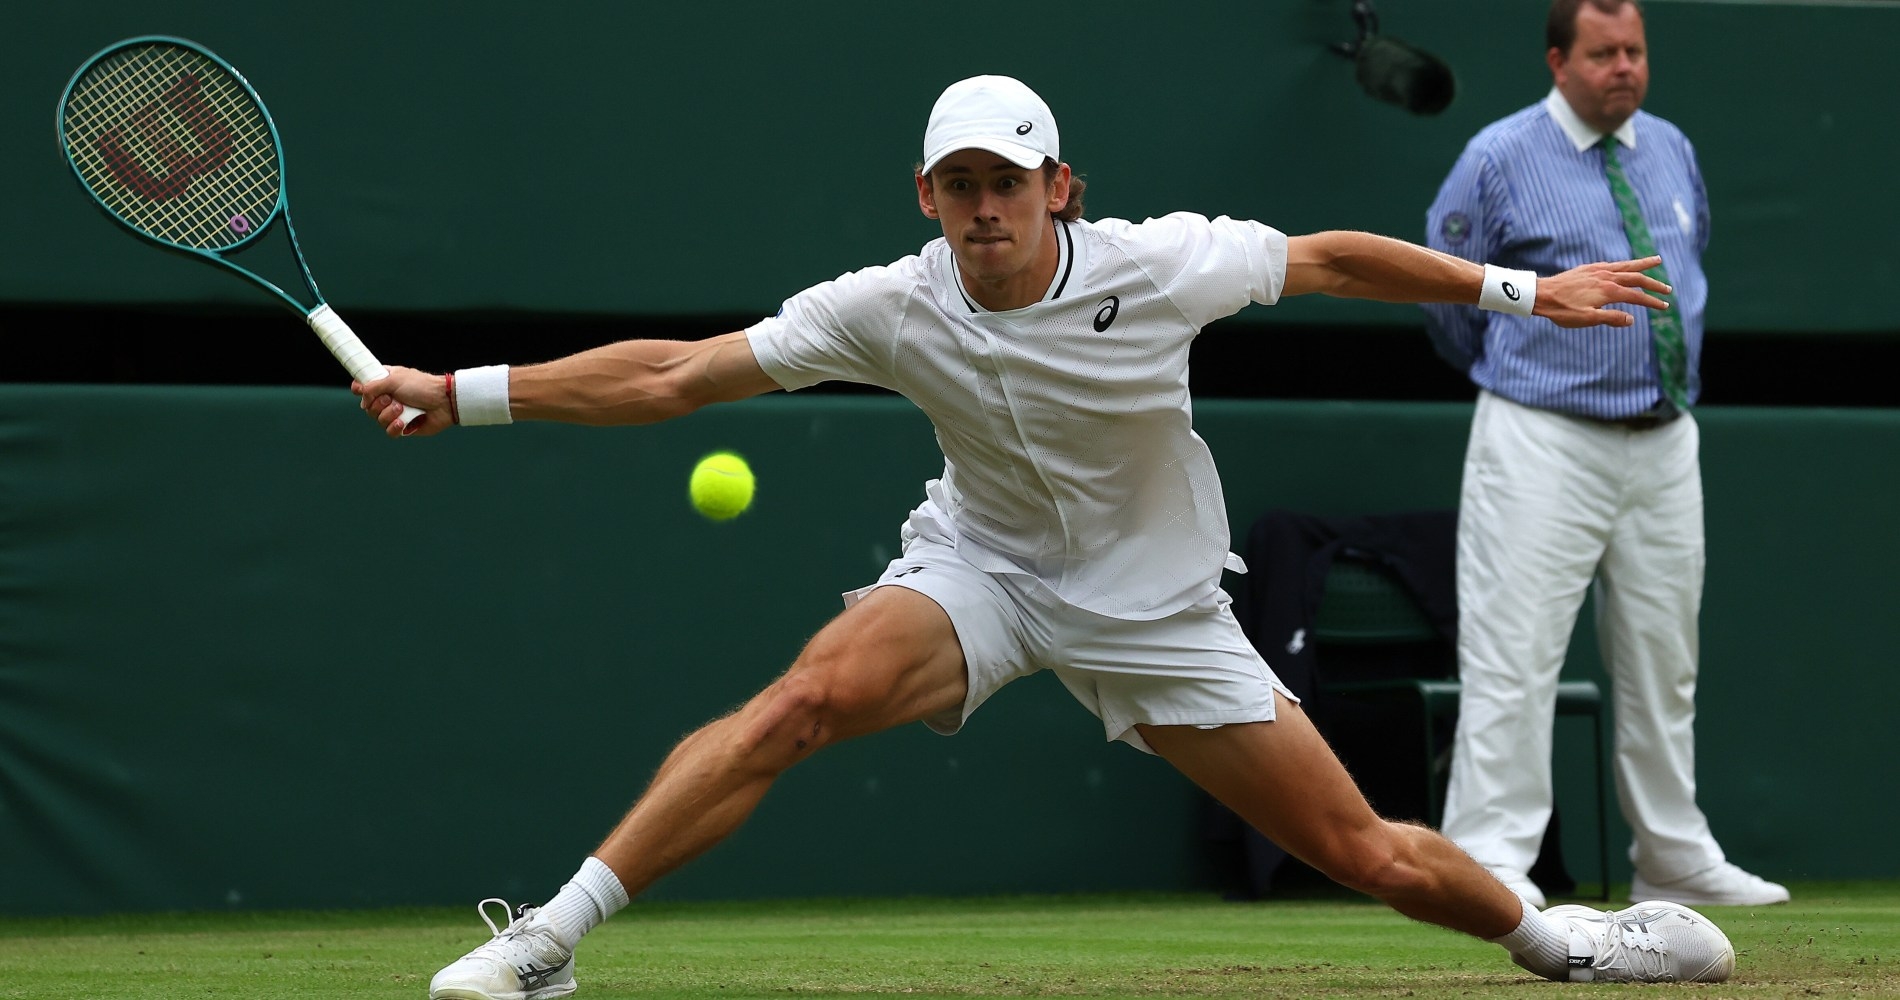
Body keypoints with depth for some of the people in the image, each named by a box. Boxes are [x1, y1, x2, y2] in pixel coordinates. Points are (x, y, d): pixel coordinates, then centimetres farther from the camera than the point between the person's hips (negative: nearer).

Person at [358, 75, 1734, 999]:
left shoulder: (1161, 266, -20)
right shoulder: (893, 310, -19)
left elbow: (1328, 258, -3)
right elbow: (670, 377, -19)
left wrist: (1524, 290, 3)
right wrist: (457, 394, -26)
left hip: (1152, 598, 0)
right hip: (983, 568, 0)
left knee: (1371, 856, -2)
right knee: (812, 697, -31)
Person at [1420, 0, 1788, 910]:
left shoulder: (1671, 151, 11)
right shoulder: (1500, 159, -7)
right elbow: (1446, 291, 1)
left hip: (1665, 442, 6)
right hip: (1544, 448, -6)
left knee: (1662, 659, 11)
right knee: (1514, 655, -9)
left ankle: (1674, 860, 19)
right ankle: (1488, 860, -10)